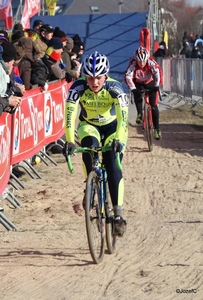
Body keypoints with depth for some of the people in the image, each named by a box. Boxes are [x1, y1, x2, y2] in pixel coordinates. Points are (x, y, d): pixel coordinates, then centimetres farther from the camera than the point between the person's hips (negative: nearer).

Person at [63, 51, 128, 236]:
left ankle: (119, 215, -7)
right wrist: (70, 141, -47)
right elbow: (70, 114, -34)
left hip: (113, 127, -1)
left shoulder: (114, 88, -29)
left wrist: (119, 139, -53)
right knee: (89, 145, -33)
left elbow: (123, 115, -39)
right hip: (88, 126, 1)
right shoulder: (78, 87, -27)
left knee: (113, 166, -16)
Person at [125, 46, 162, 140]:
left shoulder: (151, 62, -30)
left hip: (150, 82, 0)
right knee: (137, 94, -33)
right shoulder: (133, 64, -30)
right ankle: (139, 114, -12)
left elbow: (158, 72, -37)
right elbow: (128, 76, -37)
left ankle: (157, 129, 0)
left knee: (154, 105, -8)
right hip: (138, 83, 0)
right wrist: (133, 89, -47)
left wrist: (157, 85, -47)